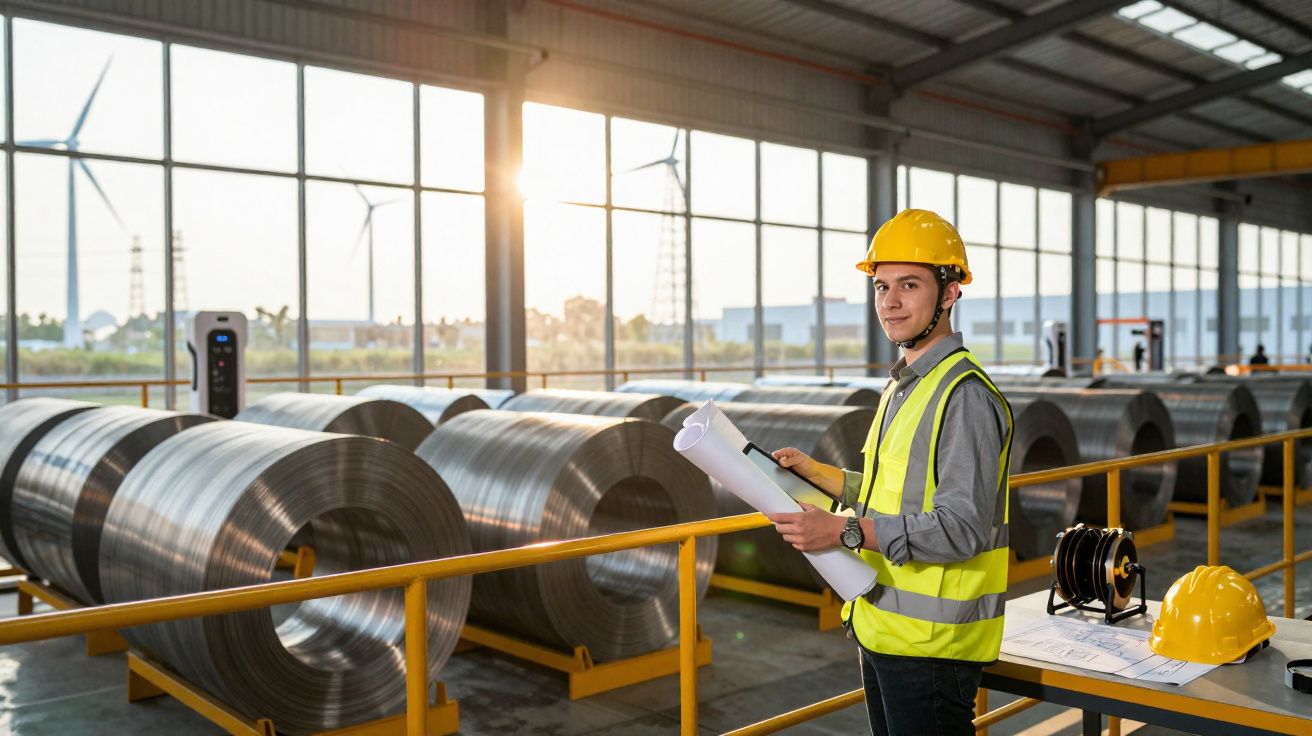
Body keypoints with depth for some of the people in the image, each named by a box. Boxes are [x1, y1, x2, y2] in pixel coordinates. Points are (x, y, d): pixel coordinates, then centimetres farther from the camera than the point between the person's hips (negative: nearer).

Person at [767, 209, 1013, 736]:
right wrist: (814, 472, 10)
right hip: (881, 629, 10)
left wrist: (845, 532, -29)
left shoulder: (965, 395, -17)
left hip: (932, 640, -9)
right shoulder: (903, 386, 15)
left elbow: (962, 528, -24)